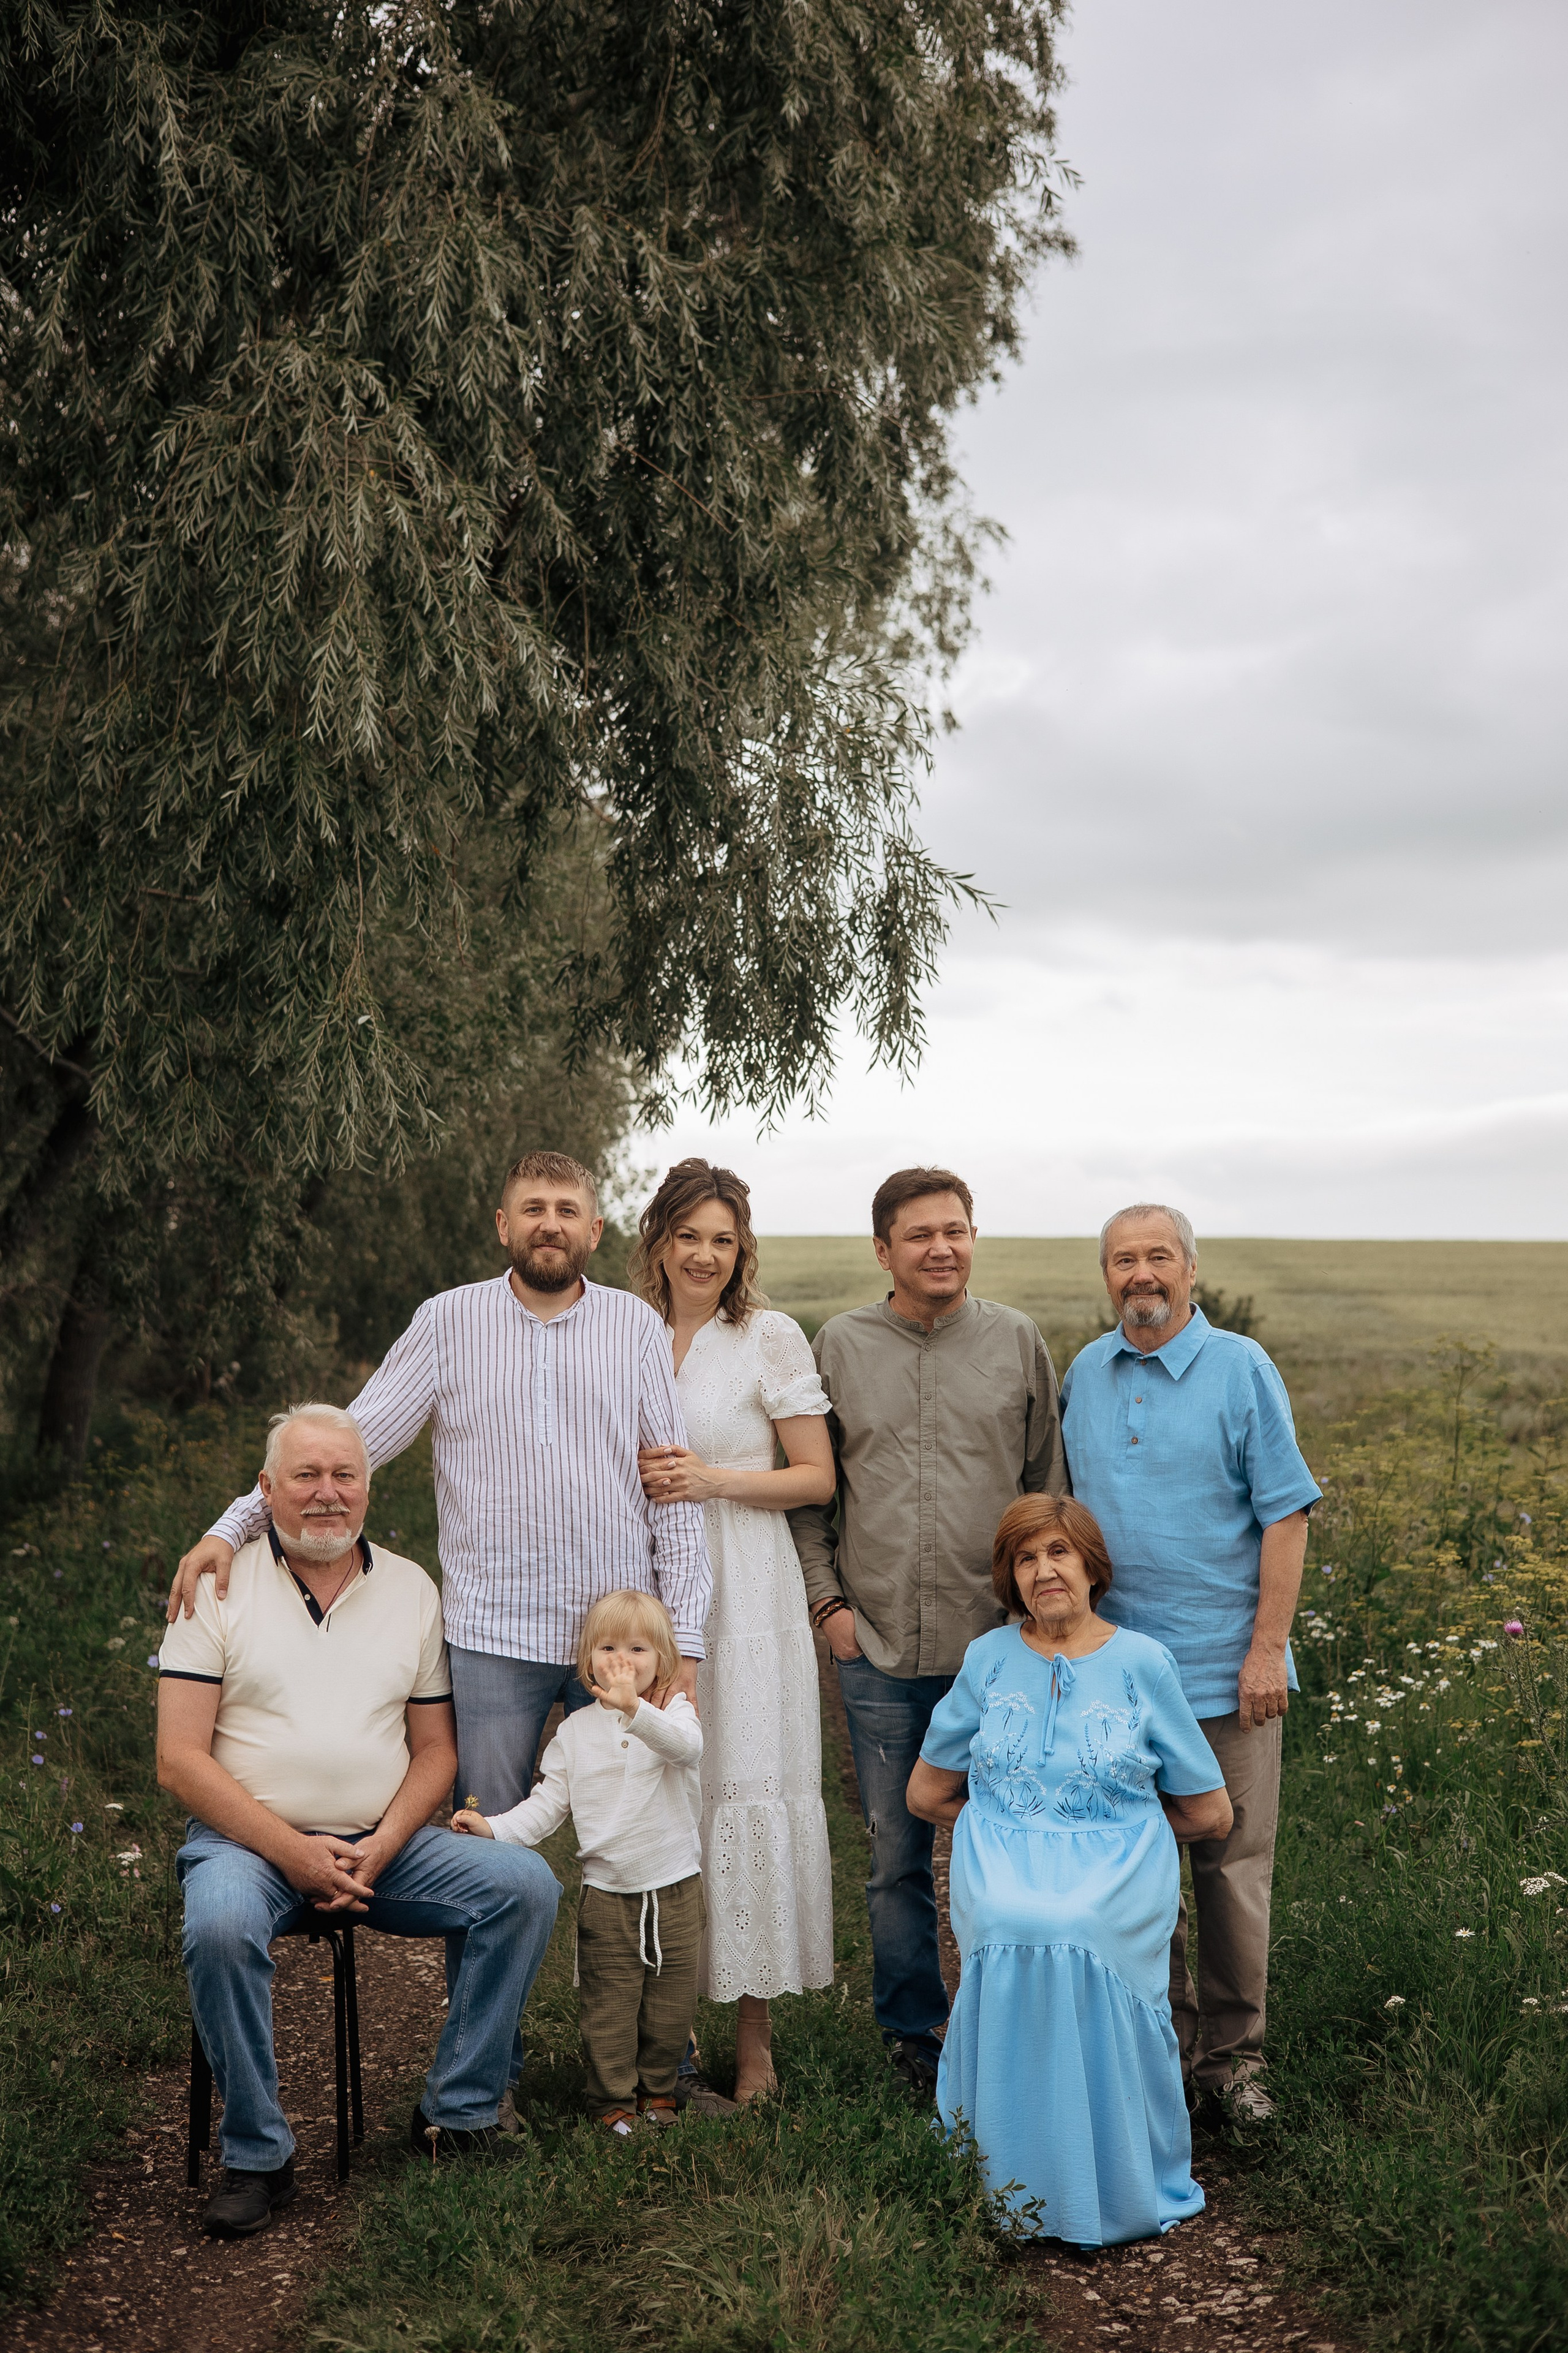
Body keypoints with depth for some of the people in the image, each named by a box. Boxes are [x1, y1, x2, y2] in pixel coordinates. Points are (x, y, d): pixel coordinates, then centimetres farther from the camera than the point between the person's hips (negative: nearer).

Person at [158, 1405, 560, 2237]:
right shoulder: (218, 1585, -1)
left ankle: (455, 2115, -6)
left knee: (526, 1884, -17)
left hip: (385, 1843, 3)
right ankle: (256, 2158, -15)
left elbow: (435, 1749, 9)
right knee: (220, 1926, -35)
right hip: (246, 1839, -3)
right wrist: (292, 1851, -15)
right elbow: (179, 1760, -7)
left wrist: (382, 1848, -9)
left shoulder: (411, 1589, 9)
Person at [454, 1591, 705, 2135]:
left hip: (675, 1887, -1)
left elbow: (687, 1744, -31)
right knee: (608, 2003, 4)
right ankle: (614, 2100, 21)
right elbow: (548, 1803, 4)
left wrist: (634, 1710, -48)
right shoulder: (576, 1732, 3)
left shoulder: (673, 1711, -6)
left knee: (671, 2000, 10)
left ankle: (658, 2088, 30)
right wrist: (494, 1827, -12)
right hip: (607, 1893, 1)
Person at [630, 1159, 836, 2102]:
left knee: (747, 1786, -4)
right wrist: (639, 1479, 0)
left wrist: (712, 1479, -12)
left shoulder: (772, 1336, -2)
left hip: (744, 1589, -3)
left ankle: (756, 2039, 7)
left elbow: (818, 1477, -2)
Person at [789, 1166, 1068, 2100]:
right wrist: (828, 1599, 1)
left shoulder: (1018, 1341, 3)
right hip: (877, 1646, 0)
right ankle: (913, 2032, 24)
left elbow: (1049, 1487, 8)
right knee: (897, 1855, 9)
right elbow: (808, 1487, 9)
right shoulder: (841, 1346, 3)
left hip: (996, 1640, 0)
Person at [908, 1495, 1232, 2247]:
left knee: (1080, 1935, -36)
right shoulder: (988, 1660, 12)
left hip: (1118, 1870, -1)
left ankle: (1119, 2183, -17)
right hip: (1003, 1862, 1)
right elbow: (928, 1795, 19)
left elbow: (1210, 1813, 12)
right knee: (1016, 1933, -34)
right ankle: (1015, 2175, -17)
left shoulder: (1142, 1663, 6)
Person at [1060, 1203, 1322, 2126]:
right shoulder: (1086, 1373, 9)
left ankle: (1230, 2055, 17)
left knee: (1233, 1867, 4)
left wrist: (1268, 1649, -12)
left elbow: (1285, 1515, -6)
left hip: (1224, 1666, -3)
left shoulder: (1241, 1369, -4)